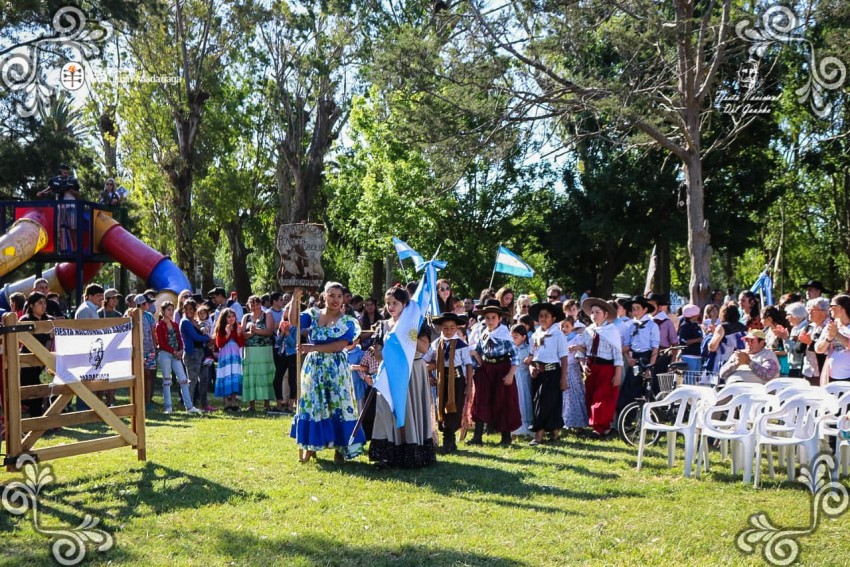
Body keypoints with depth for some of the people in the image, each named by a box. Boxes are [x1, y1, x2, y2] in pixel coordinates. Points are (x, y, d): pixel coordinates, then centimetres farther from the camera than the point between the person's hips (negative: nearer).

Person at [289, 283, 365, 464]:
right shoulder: (313, 314, 4)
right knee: (312, 406, 7)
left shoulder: (347, 321, -3)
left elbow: (341, 345, -15)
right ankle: (310, 446, 16)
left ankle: (339, 449, 4)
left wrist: (314, 347, -21)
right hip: (314, 366, 2)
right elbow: (293, 320, -11)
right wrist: (295, 299, -24)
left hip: (336, 369, -2)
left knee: (338, 406, -2)